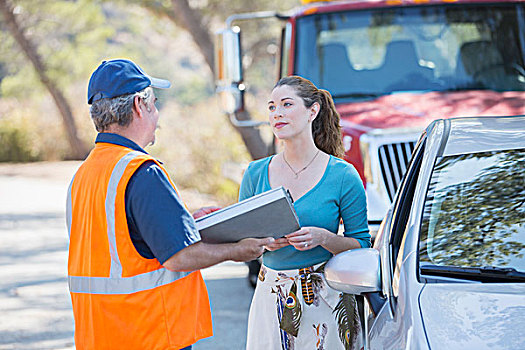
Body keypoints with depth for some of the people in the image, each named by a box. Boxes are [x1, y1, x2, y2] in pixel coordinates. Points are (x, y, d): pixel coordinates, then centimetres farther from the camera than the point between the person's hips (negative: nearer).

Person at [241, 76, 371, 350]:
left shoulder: (343, 176, -4)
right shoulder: (256, 174, 5)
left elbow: (361, 245, -1)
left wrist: (323, 237, -19)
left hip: (325, 297, -2)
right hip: (271, 294, 3)